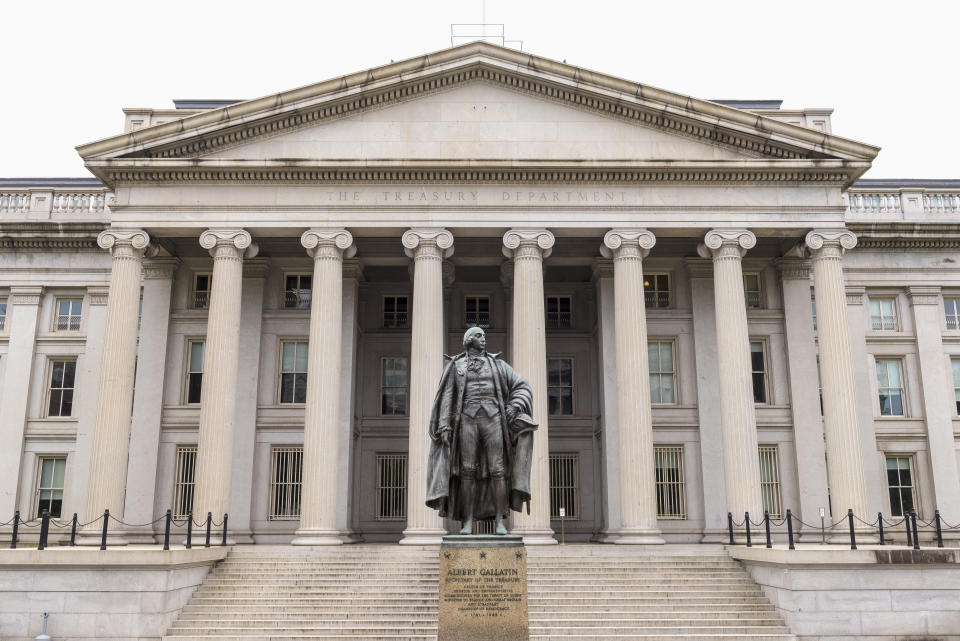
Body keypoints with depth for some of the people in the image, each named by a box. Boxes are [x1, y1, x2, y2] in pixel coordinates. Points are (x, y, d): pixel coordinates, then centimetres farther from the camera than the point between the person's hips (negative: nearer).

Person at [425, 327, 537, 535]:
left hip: (492, 419, 1)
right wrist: (444, 425, -6)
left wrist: (514, 406, -6)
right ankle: (468, 522, 0)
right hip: (467, 420, -1)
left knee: (497, 470, -7)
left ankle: (500, 522, -4)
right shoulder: (455, 365, 12)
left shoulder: (496, 363, 15)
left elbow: (522, 387, 13)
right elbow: (447, 397, 5)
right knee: (467, 471, -6)